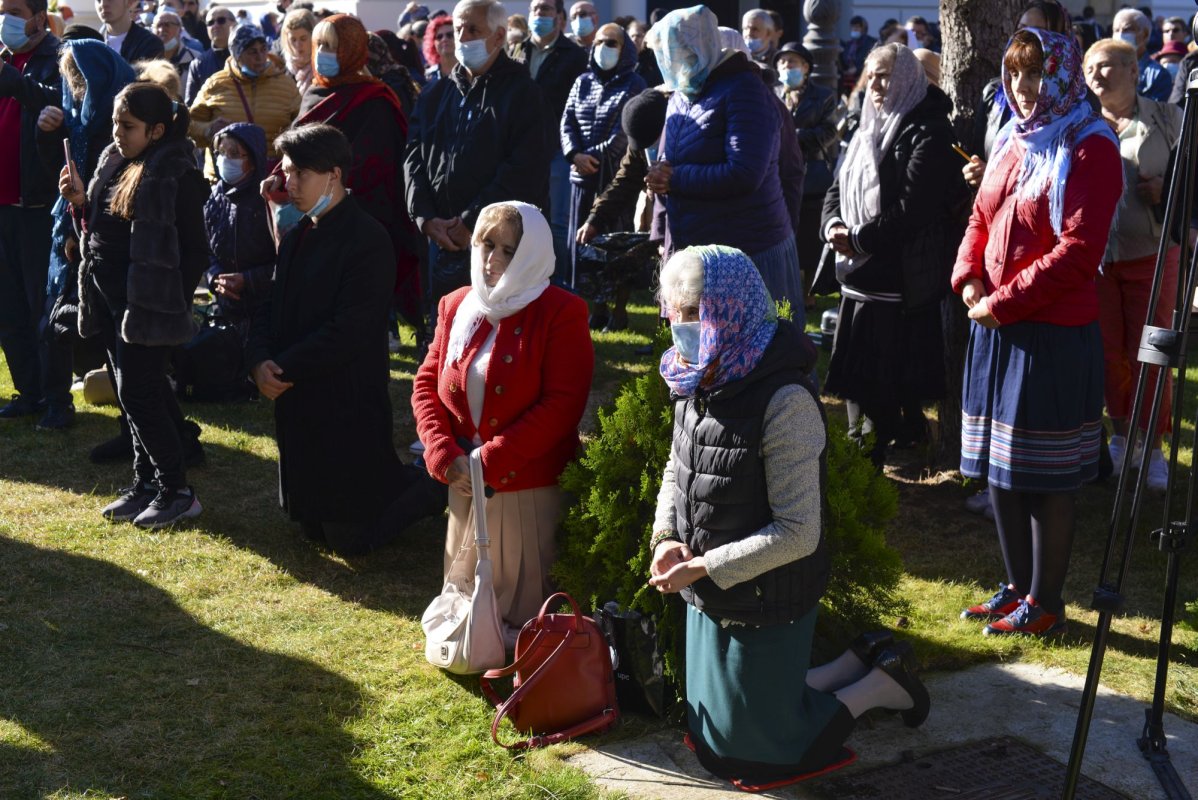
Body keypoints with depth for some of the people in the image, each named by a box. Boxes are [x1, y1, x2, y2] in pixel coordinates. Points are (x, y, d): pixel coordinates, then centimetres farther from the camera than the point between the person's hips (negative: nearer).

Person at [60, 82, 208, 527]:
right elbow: (100, 231, 18)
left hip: (147, 302, -8)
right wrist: (81, 202, 0)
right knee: (137, 395, 13)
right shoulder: (113, 163, 11)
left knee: (138, 394, -7)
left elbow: (194, 249, -13)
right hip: (109, 297, 8)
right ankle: (146, 484, 23)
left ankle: (177, 492, 4)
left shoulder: (178, 176, -13)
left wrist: (173, 305, -15)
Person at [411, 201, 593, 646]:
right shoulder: (457, 306, 7)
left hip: (530, 488, -5)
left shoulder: (560, 314, -10)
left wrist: (491, 460, -20)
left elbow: (563, 405, -17)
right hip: (464, 483, 5)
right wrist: (444, 455, -8)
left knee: (523, 593, 5)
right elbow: (427, 383, 8)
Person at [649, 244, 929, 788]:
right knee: (713, 730, 23)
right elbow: (676, 472, 12)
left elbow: (797, 533, -26)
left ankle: (881, 683, 22)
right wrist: (665, 538, -7)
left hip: (767, 605, -8)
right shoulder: (699, 385, -2)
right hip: (710, 601, 8)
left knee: (747, 751, 8)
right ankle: (858, 667, 31)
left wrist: (703, 568, -25)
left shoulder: (784, 401, -27)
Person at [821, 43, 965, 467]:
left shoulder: (928, 134, -10)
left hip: (901, 280, -9)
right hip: (860, 275, 9)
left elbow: (913, 207, -19)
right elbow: (837, 189, 15)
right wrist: (833, 226, -6)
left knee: (888, 381, -3)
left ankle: (871, 459, 6)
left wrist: (860, 239, -16)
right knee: (856, 373, 13)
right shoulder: (868, 130, 18)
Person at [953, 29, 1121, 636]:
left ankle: (1045, 603, 15)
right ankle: (1017, 587, 28)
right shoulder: (1012, 140, 13)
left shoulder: (1089, 147, -10)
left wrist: (1006, 301, -17)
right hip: (996, 329, 8)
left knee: (1045, 478, 1)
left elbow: (1079, 249, -17)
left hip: (1055, 334, -8)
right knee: (998, 469, 14)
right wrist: (969, 276, -2)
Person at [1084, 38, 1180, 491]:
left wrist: (1168, 190, -17)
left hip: (1152, 255, -2)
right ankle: (1120, 437, 26)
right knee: (1110, 355, 9)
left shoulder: (1167, 118, 0)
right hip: (1098, 257, 2)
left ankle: (1153, 449, 14)